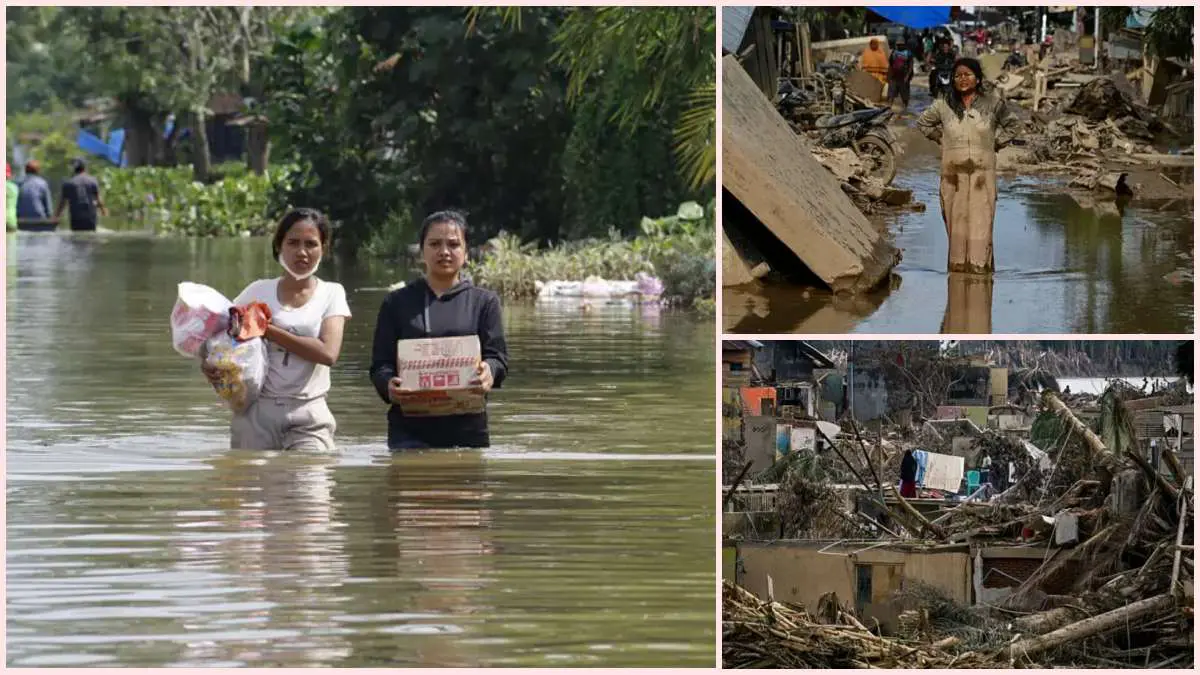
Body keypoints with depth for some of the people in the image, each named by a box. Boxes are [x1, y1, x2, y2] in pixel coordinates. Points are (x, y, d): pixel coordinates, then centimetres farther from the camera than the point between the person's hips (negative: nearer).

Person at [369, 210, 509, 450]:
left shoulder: (484, 302, 11)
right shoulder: (397, 303, 11)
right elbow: (380, 363, 6)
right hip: (409, 428, -1)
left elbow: (498, 358, 2)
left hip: (467, 429, 1)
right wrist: (389, 385, -19)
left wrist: (489, 373, -24)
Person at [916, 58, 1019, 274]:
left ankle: (980, 263, -2)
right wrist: (941, 138, 11)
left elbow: (1010, 126, 17)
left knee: (981, 217, -4)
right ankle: (958, 263, 8)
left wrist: (995, 143, 7)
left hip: (982, 172, -1)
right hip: (953, 173, 1)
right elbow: (923, 123, 21)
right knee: (955, 218, 2)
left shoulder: (992, 103, 1)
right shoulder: (944, 106, 4)